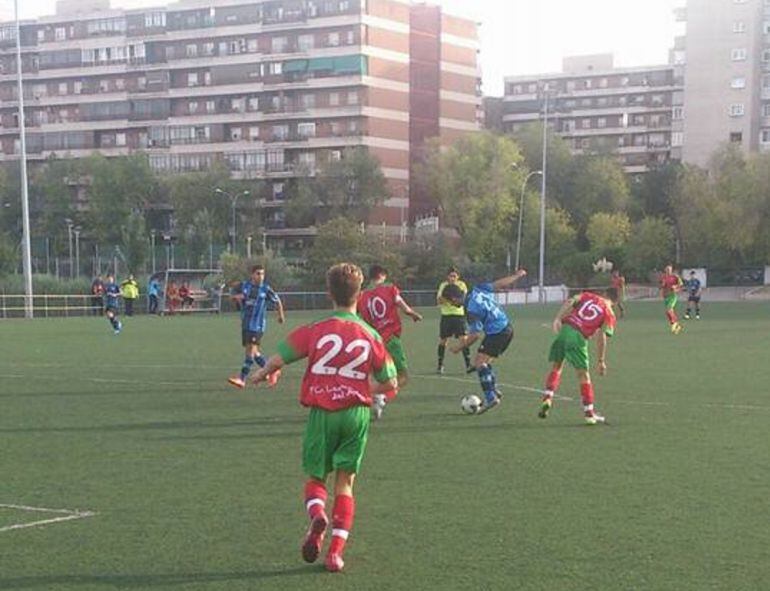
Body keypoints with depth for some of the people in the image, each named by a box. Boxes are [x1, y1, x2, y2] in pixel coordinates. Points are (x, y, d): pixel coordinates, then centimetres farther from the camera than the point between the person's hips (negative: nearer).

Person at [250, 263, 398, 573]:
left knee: (314, 477, 15)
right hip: (357, 414, 2)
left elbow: (278, 359, -6)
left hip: (322, 413, -1)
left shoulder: (314, 331, -8)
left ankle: (317, 516, -17)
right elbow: (390, 384, 4)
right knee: (345, 482, 11)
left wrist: (263, 373, 16)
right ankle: (336, 551, 4)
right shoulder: (371, 336, -1)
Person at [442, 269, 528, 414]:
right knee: (484, 362, 18)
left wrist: (460, 347, -7)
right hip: (507, 328, 10)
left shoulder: (471, 310, -22)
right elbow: (500, 284, 10)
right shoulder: (477, 290, 1)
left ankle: (490, 398, -15)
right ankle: (494, 392, 23)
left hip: (497, 334, -10)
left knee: (479, 362, -11)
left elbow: (475, 335, -20)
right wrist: (517, 275, 26)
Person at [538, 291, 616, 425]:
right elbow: (601, 336, 0)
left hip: (564, 329, 3)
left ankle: (547, 398, 5)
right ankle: (589, 412, 13)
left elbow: (570, 302, 3)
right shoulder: (609, 315, 11)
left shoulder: (588, 296, 21)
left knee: (556, 367, 20)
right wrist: (602, 361, 4)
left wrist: (558, 318, -5)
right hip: (578, 337, -3)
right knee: (583, 374, 7)